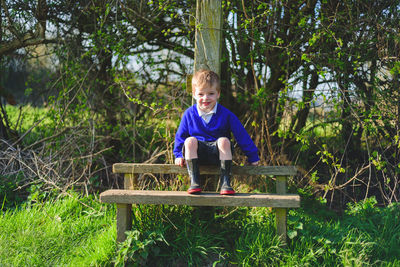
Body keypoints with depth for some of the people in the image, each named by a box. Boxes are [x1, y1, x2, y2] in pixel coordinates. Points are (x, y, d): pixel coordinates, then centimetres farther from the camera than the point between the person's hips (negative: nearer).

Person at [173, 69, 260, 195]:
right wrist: (178, 155, 5)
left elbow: (241, 135, 2)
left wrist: (253, 157, 3)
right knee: (190, 141, -30)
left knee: (224, 141, -32)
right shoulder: (189, 114, 2)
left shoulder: (225, 114, -2)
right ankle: (194, 182, -28)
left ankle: (225, 182, -30)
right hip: (197, 152, 1)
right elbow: (180, 135, 14)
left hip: (217, 152, -1)